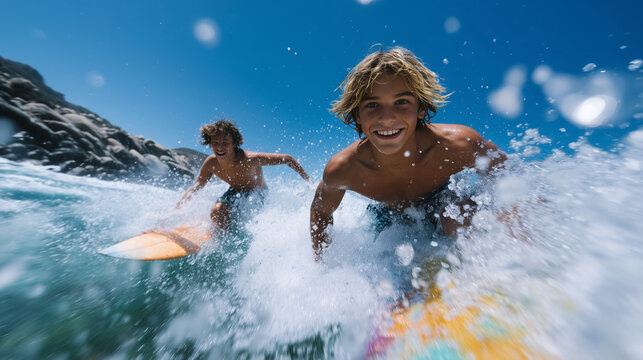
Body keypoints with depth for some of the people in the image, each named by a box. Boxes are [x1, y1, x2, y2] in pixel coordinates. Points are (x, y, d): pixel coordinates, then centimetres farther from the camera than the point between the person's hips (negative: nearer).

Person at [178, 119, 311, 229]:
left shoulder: (250, 159, -36)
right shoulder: (211, 163, -19)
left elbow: (288, 159, -29)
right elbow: (195, 188, -4)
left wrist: (309, 182, -22)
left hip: (258, 194, -3)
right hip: (235, 192, 4)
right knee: (216, 213, -21)